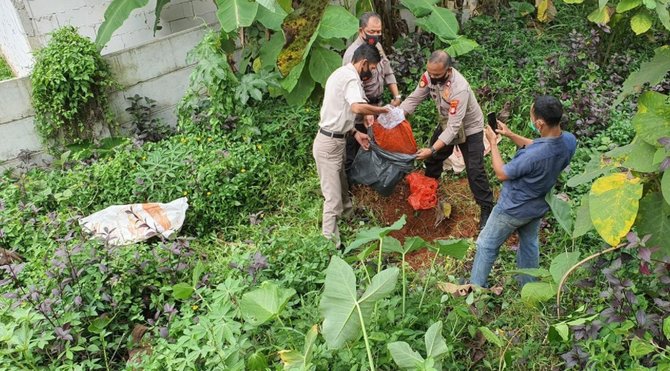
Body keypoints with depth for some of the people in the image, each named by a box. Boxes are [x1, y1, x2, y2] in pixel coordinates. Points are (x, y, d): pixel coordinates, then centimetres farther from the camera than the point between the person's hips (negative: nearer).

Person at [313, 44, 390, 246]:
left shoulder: (341, 73, 15)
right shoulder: (351, 77, -17)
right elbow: (357, 107, -35)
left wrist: (355, 133, 10)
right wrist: (382, 110, -19)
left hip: (334, 140, 10)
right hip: (329, 144, -10)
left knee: (341, 188, 23)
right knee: (333, 197, -5)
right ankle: (330, 242, 1)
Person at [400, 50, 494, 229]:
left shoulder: (459, 89, -41)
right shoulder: (430, 75, -22)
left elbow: (454, 127, -40)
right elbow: (414, 99, -14)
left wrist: (432, 150, -45)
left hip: (469, 128, -7)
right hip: (447, 123, 7)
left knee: (474, 170, -6)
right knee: (432, 159, 19)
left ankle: (486, 209, 11)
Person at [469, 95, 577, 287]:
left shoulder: (534, 156, -41)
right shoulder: (570, 141, -18)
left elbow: (502, 174, -23)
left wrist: (492, 142, -15)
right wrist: (511, 135, -2)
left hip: (513, 209, -7)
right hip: (538, 206, 7)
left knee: (487, 245, 15)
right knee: (529, 243, 29)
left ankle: (475, 287, 32)